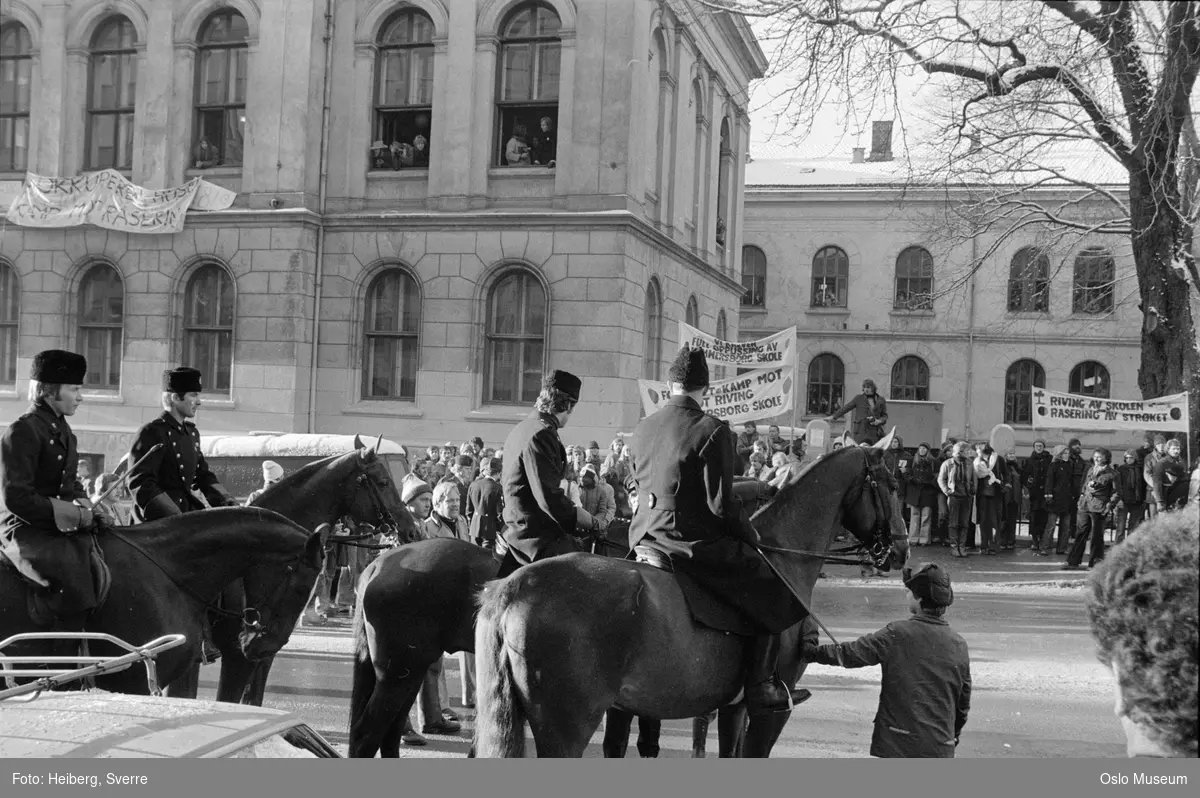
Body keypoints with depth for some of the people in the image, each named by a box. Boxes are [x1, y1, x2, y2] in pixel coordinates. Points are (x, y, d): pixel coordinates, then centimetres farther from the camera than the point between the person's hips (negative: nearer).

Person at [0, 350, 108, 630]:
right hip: (26, 528, -10)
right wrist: (74, 515, -17)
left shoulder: (62, 428, 14)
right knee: (70, 575, -32)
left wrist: (86, 508, 3)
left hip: (67, 522, 10)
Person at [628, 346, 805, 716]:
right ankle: (761, 683, 5)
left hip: (645, 542, 7)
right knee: (775, 584, 8)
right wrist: (751, 536, -1)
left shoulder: (642, 428, 6)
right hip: (695, 544, -7)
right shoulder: (712, 430, -15)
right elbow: (721, 504, -17)